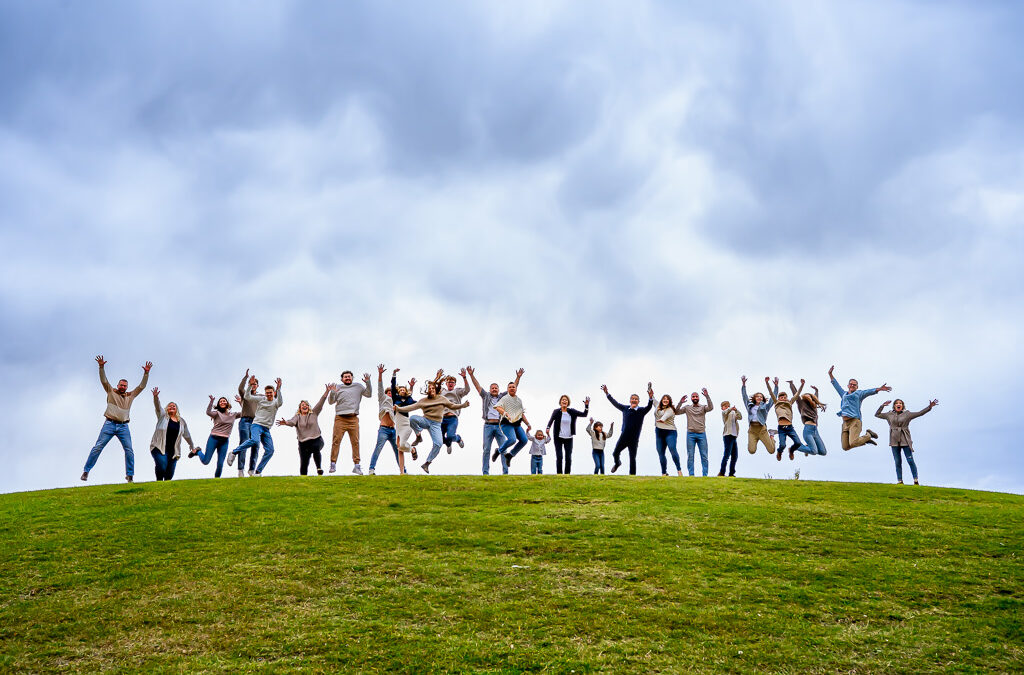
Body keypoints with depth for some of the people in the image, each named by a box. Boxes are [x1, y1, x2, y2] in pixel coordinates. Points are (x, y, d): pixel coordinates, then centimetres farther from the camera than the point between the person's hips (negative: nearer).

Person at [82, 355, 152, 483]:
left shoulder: (131, 395, 19)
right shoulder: (111, 392, 13)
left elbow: (142, 386, 16)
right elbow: (103, 380, 3)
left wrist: (146, 373, 6)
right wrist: (101, 367, -10)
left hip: (123, 427, 2)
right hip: (109, 424, -2)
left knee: (129, 450, -6)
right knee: (98, 447, -6)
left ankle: (130, 475, -2)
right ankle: (86, 471, -1)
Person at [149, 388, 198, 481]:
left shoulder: (181, 421, 13)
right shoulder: (163, 415, 5)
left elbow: (187, 435, 24)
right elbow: (157, 406, -14)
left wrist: (192, 447, 32)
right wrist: (155, 397, -33)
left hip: (173, 451, 3)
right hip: (159, 448, -3)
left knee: (169, 474, 0)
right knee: (162, 465, -26)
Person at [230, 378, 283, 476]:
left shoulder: (276, 402, 7)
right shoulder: (261, 399, 7)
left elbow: (280, 402, -18)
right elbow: (247, 397, 1)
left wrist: (278, 388, -30)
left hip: (266, 429, 4)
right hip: (256, 425, -3)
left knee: (270, 450, -6)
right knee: (255, 440, -33)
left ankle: (258, 471, 2)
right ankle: (234, 452, -17)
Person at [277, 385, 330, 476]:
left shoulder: (314, 413, 9)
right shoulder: (297, 416, 7)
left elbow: (320, 403, 1)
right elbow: (292, 422, -13)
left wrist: (326, 392, -9)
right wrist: (286, 423, -37)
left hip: (317, 439, -1)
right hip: (303, 443, 1)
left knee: (316, 448, -35)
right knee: (304, 463, -3)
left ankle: (319, 468, -21)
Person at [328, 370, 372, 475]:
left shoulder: (358, 386, 16)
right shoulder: (337, 387, 12)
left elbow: (369, 394, 13)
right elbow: (331, 402, 10)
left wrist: (368, 383, 1)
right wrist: (332, 393, -8)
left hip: (353, 419, 1)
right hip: (340, 418, -1)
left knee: (355, 442, -2)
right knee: (336, 441, -6)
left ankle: (356, 465, 1)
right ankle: (333, 464, -2)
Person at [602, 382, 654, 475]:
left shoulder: (642, 410, -6)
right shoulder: (625, 408, 3)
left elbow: (649, 407, -24)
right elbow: (615, 403, 9)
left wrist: (650, 398, -44)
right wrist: (607, 393, 4)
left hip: (634, 439, -3)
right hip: (623, 437, 3)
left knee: (632, 458, -1)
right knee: (615, 453, 9)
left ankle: (632, 475, 8)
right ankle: (617, 463, 42)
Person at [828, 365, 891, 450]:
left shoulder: (859, 393, 11)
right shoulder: (844, 394, 27)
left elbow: (869, 391, -6)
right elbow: (836, 385, 36)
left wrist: (879, 389, -24)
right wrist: (830, 374, 37)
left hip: (854, 421, -6)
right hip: (845, 423, 6)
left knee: (853, 443, -25)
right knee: (845, 447, -6)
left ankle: (868, 435, 6)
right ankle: (866, 440, 17)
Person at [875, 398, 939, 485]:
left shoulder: (907, 414, 5)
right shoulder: (889, 415, 10)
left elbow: (920, 413, 2)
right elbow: (877, 414, 17)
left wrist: (930, 406, -6)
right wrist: (883, 405, 10)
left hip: (905, 441, -2)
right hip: (894, 442, 2)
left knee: (910, 461, -5)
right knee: (897, 462, 3)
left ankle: (916, 481, -1)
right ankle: (900, 481, 7)